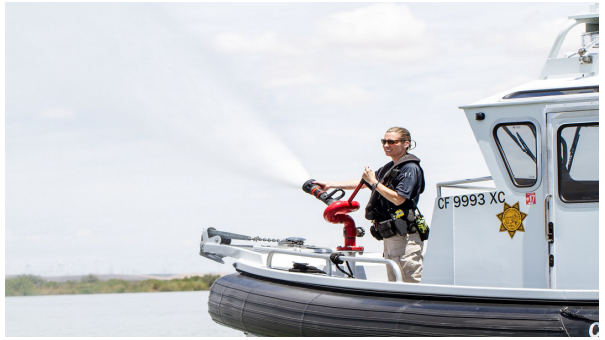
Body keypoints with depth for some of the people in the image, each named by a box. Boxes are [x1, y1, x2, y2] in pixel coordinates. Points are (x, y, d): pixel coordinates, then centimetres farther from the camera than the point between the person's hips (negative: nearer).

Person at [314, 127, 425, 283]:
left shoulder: (410, 169, -9)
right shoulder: (388, 168, 20)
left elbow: (398, 199, -19)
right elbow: (361, 183, 30)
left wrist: (374, 182, -13)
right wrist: (329, 185, 30)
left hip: (405, 238, -10)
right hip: (390, 238, 10)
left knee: (410, 283, -12)